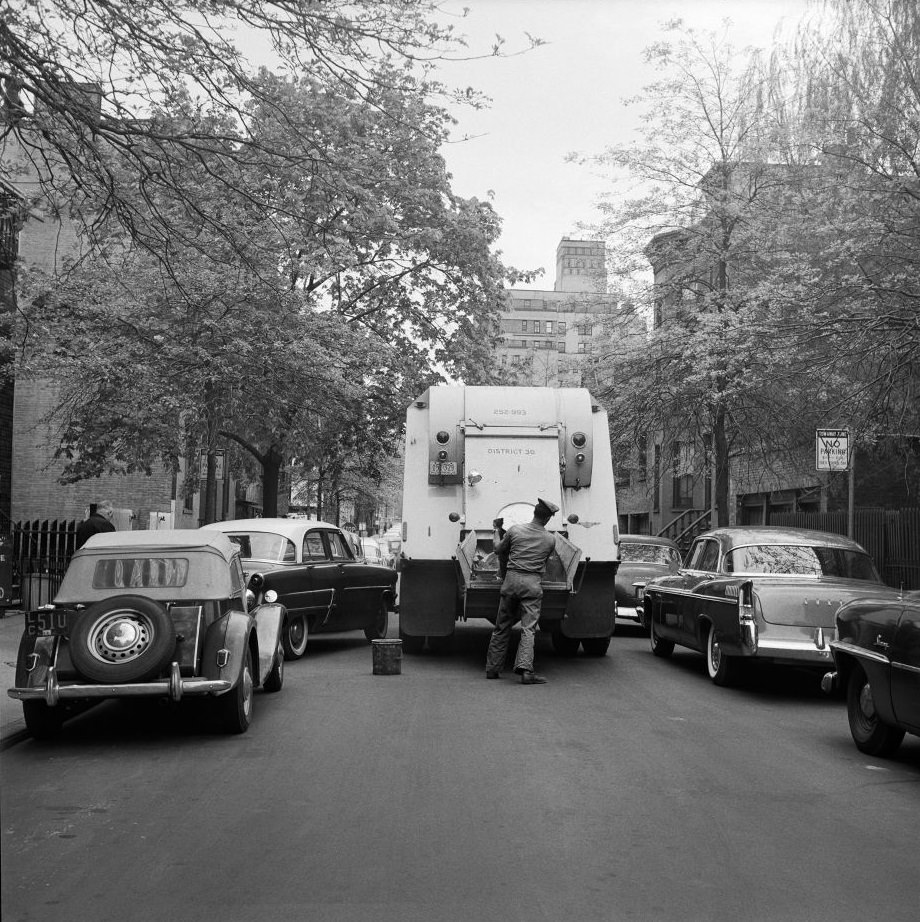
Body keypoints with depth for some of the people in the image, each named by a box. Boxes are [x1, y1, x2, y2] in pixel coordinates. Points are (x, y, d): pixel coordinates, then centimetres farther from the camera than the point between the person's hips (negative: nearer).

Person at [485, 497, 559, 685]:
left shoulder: (515, 530, 4)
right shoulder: (550, 540, 3)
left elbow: (499, 550, 18)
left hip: (512, 579, 2)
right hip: (533, 584, -2)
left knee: (502, 627, 13)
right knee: (528, 629, -5)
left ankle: (492, 668, 19)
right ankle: (525, 669, -19)